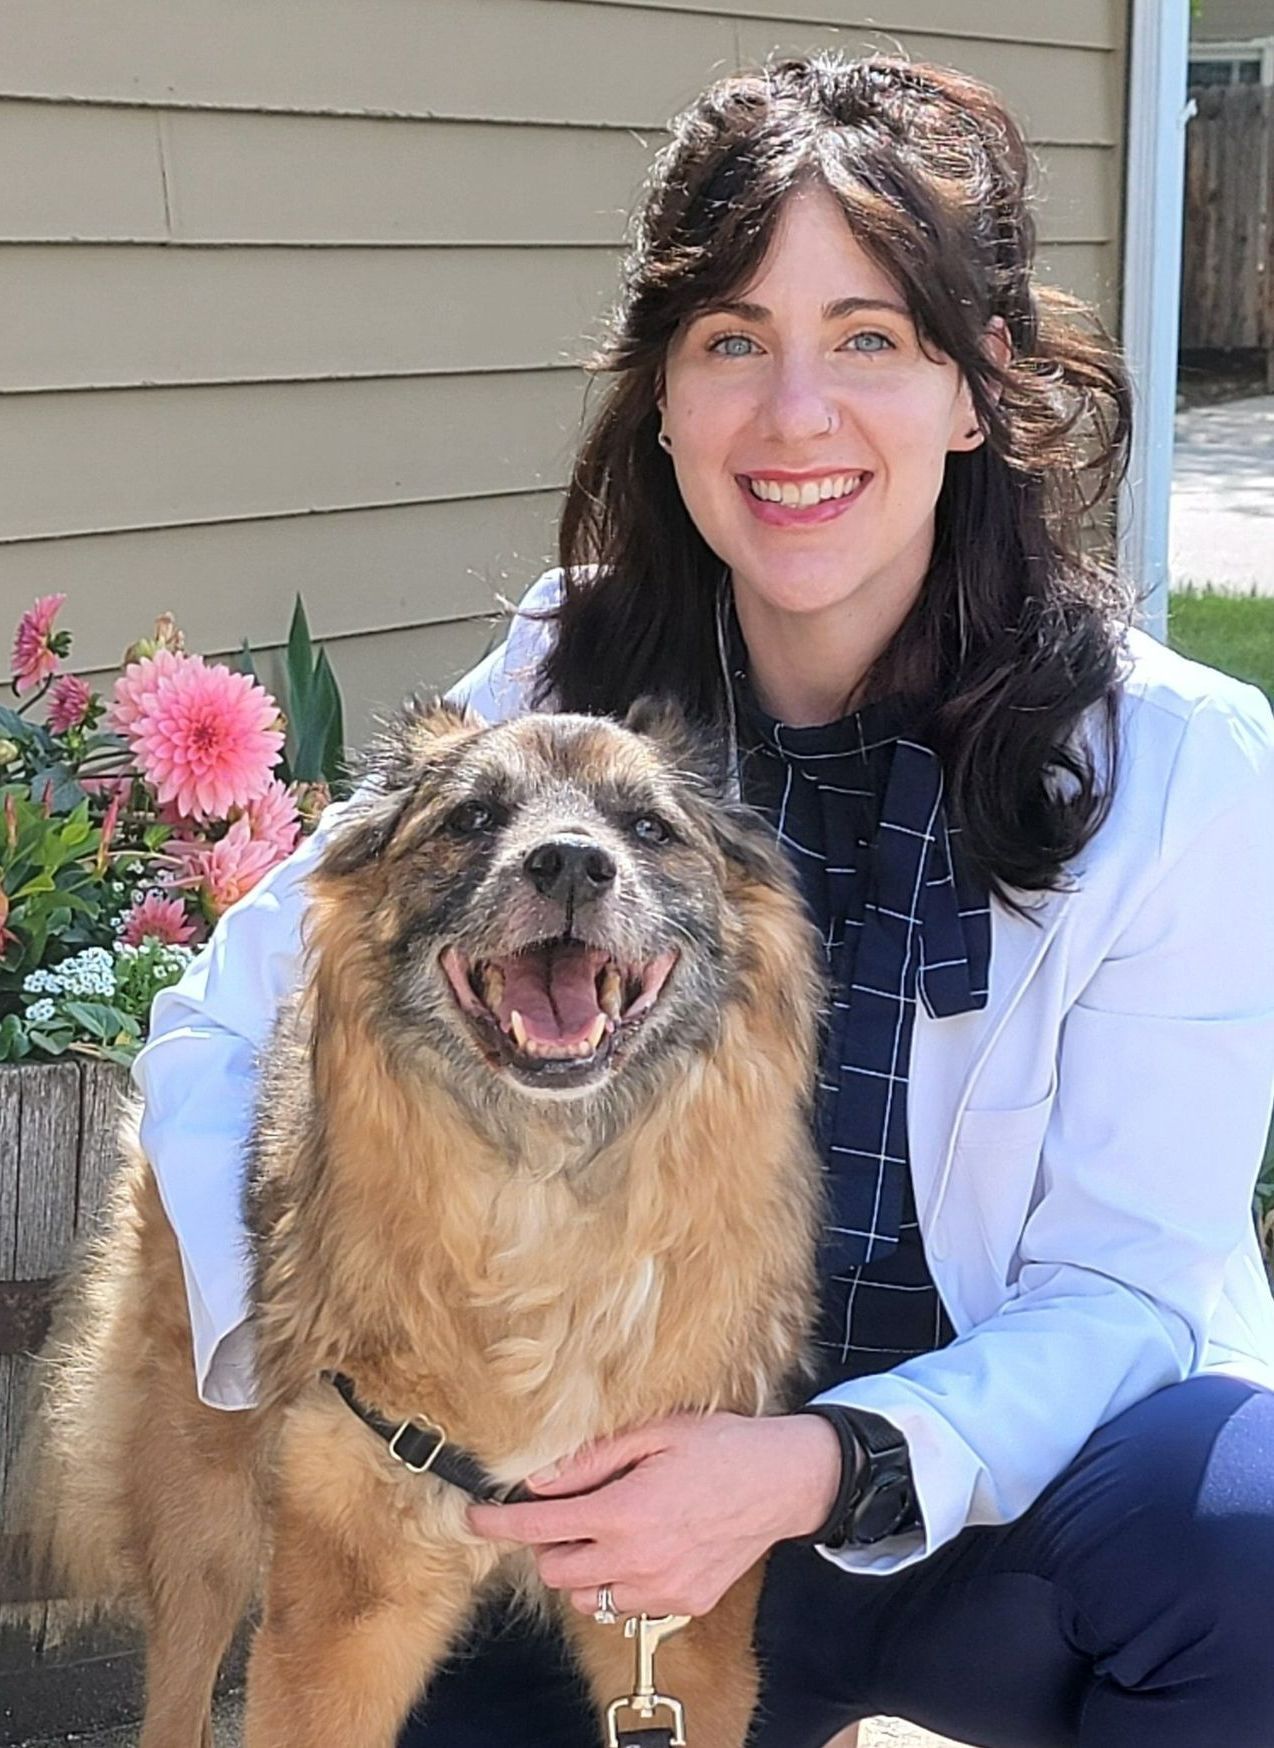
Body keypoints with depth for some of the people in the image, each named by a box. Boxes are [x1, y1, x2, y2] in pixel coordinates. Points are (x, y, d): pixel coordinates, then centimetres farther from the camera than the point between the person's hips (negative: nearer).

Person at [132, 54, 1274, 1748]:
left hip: (1012, 1470, -2)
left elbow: (1126, 1287, -13)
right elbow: (220, 1029, -1)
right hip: (644, 1475, 3)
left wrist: (827, 1468, -30)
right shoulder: (566, 689, -7)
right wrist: (287, 1345, -18)